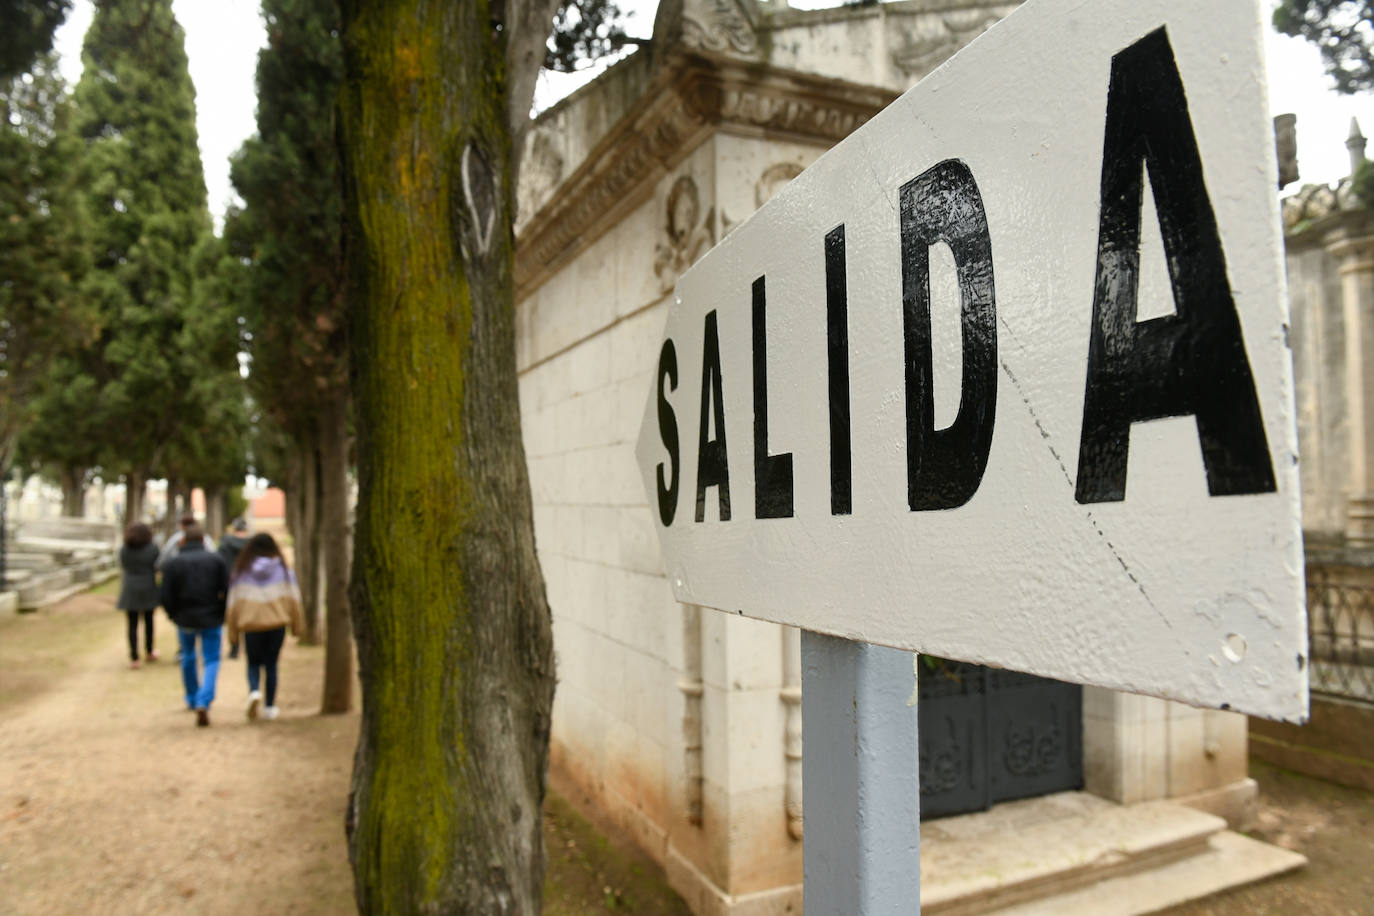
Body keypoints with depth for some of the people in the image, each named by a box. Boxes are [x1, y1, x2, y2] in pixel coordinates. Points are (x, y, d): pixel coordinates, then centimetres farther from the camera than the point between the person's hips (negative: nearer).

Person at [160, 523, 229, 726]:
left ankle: (192, 699, 37)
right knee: (212, 661, 5)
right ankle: (203, 703, -14)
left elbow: (166, 597, -6)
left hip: (185, 620, 1)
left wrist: (174, 616, 11)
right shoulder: (216, 560, -3)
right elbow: (227, 591, -8)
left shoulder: (172, 563, -3)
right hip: (211, 620, -1)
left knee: (188, 657, 23)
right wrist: (222, 615, 7)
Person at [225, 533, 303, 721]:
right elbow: (293, 598, 2)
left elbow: (233, 602, 2)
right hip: (277, 623, 0)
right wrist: (297, 626, 10)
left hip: (251, 625, 0)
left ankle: (254, 692, -12)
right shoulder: (283, 569, 1)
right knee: (271, 665, 11)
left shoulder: (241, 571, 1)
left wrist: (233, 635, 8)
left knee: (253, 664, 16)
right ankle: (270, 707, 13)